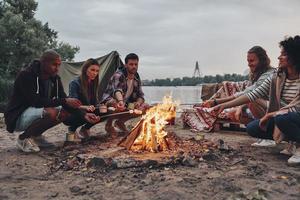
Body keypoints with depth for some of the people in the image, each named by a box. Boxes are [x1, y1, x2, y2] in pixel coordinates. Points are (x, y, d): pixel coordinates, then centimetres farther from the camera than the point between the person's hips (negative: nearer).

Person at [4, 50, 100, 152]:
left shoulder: (55, 78, -1)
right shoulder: (25, 75, -22)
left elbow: (64, 99, -3)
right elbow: (35, 101, -30)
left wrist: (84, 114, -17)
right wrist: (63, 101, -32)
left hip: (35, 111, 8)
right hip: (17, 117, -8)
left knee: (65, 111, -4)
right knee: (51, 112, -31)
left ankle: (36, 135, 6)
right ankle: (23, 138, -10)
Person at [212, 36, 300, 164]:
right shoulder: (276, 78, -1)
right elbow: (253, 95, -7)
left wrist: (269, 115, -21)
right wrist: (224, 105, -13)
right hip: (281, 117, 7)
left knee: (282, 119, -38)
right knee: (252, 128, -8)